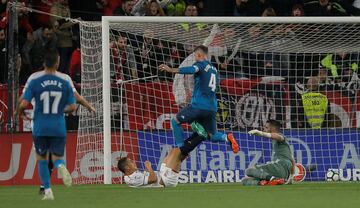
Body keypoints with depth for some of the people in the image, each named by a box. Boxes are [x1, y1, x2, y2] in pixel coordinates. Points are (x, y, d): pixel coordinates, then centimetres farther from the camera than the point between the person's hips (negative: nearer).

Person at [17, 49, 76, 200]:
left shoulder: (35, 81, -5)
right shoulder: (64, 82, -1)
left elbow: (24, 103, -10)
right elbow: (72, 107, -1)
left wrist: (20, 111, 13)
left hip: (40, 128, -1)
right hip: (59, 128, 1)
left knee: (42, 159, 16)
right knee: (57, 158, 11)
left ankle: (48, 191, 7)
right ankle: (61, 166, -26)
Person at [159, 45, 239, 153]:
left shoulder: (201, 64, -3)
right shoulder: (214, 69, 20)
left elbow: (192, 69, -26)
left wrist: (171, 70, -38)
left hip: (198, 105, -7)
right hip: (212, 107, 7)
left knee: (175, 121, 12)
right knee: (213, 135, 16)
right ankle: (227, 137, -16)